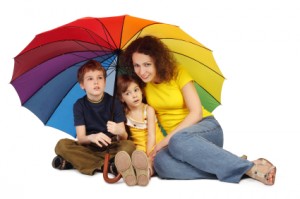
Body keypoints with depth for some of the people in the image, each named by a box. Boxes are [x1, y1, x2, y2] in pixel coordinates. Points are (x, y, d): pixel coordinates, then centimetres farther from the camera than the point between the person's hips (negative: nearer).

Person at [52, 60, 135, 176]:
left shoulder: (114, 103, -2)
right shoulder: (79, 105, 0)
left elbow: (124, 137, -7)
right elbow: (80, 138, -9)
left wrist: (119, 131, -32)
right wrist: (91, 137, -33)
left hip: (110, 148, -1)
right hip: (88, 148, 1)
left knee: (129, 145, -30)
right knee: (62, 145, -24)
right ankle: (106, 166, -30)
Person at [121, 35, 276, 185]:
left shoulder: (177, 72, -7)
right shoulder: (141, 86, 4)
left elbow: (196, 112, -13)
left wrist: (168, 139, -20)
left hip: (207, 128, -3)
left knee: (178, 140, -41)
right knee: (161, 163, -34)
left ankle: (250, 168, -36)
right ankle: (231, 168, -34)